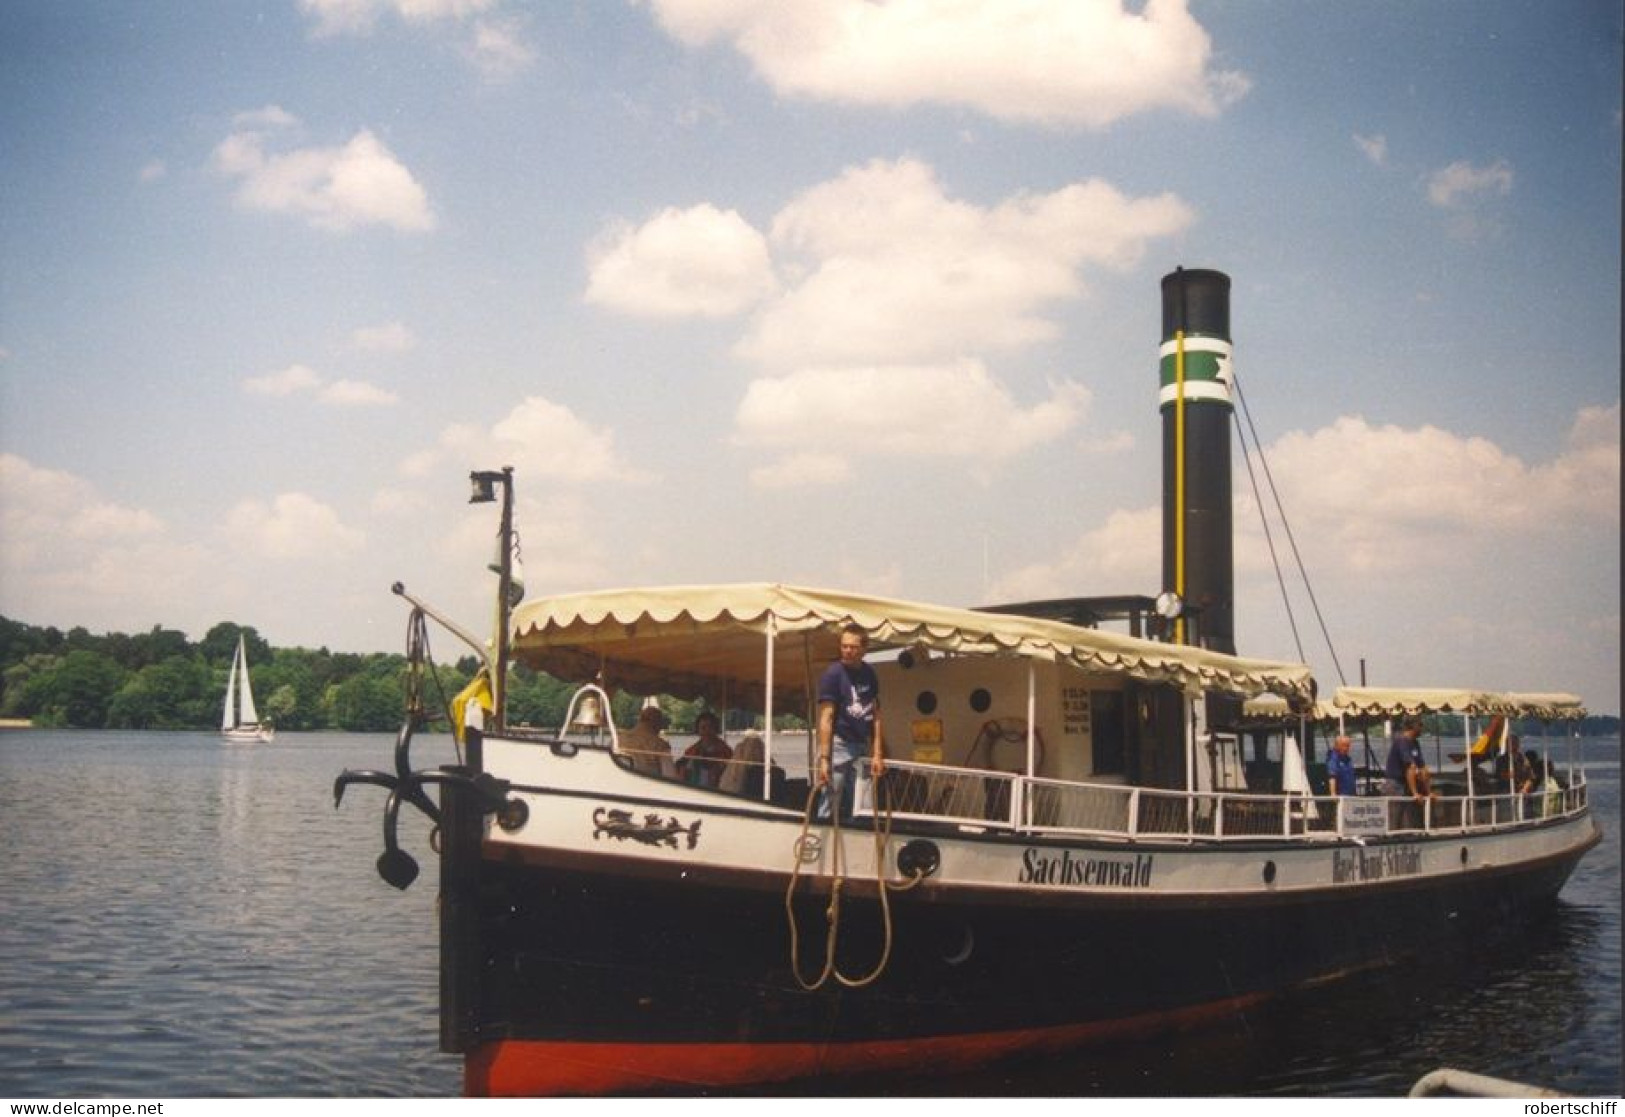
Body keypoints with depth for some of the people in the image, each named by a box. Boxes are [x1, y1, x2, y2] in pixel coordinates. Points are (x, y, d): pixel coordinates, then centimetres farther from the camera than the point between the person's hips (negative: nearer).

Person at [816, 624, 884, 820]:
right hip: (839, 744, -6)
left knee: (855, 808, 8)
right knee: (830, 805, -4)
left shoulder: (870, 675, 10)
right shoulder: (833, 673, -7)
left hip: (862, 745, 6)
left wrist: (877, 754, 3)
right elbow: (826, 718, -12)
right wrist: (824, 758, -18)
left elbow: (875, 716, 11)